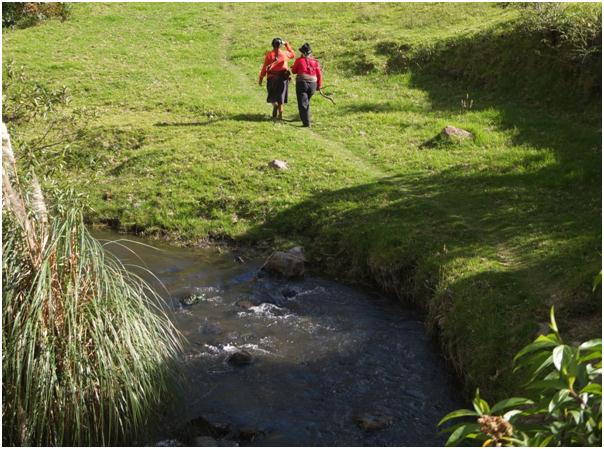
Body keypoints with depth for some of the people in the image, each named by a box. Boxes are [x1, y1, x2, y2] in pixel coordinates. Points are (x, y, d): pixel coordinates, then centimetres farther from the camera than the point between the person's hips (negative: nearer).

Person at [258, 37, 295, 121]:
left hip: (272, 77, -1)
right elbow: (293, 55, 20)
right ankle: (280, 114, 12)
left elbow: (264, 67, -7)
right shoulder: (284, 54, -2)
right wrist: (287, 44, 25)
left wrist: (261, 78, 1)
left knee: (272, 95, 12)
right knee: (280, 96, 12)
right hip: (283, 78, 1)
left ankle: (275, 104, -18)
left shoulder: (269, 55, -6)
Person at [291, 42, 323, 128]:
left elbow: (294, 71, 7)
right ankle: (306, 119, 38)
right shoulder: (314, 61, 4)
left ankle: (306, 123, -13)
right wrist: (319, 85, 15)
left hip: (302, 83, -4)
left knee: (303, 104, -3)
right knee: (306, 102, 25)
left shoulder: (299, 60, -6)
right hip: (312, 84, 4)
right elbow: (319, 74, 6)